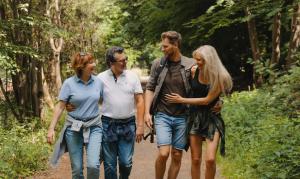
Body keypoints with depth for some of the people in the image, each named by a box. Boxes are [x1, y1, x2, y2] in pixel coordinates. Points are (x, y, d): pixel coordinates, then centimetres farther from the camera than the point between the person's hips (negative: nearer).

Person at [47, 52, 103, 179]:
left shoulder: (98, 82, 1)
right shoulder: (69, 83, -6)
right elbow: (60, 106, -4)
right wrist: (51, 128, -9)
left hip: (94, 127, 1)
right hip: (74, 128, -1)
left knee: (93, 165, -16)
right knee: (77, 169, 4)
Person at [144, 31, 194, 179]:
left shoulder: (191, 65, -3)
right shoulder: (158, 64, 0)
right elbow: (150, 89, 4)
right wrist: (147, 112, -3)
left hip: (182, 117, 1)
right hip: (163, 115, 0)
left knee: (177, 156, 7)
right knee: (163, 153, -11)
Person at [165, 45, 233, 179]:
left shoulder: (220, 77, -14)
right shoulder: (194, 71, -5)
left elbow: (207, 100, -14)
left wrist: (181, 100, -10)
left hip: (212, 118, -3)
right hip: (195, 117, 3)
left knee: (210, 159, -13)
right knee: (195, 160, 5)